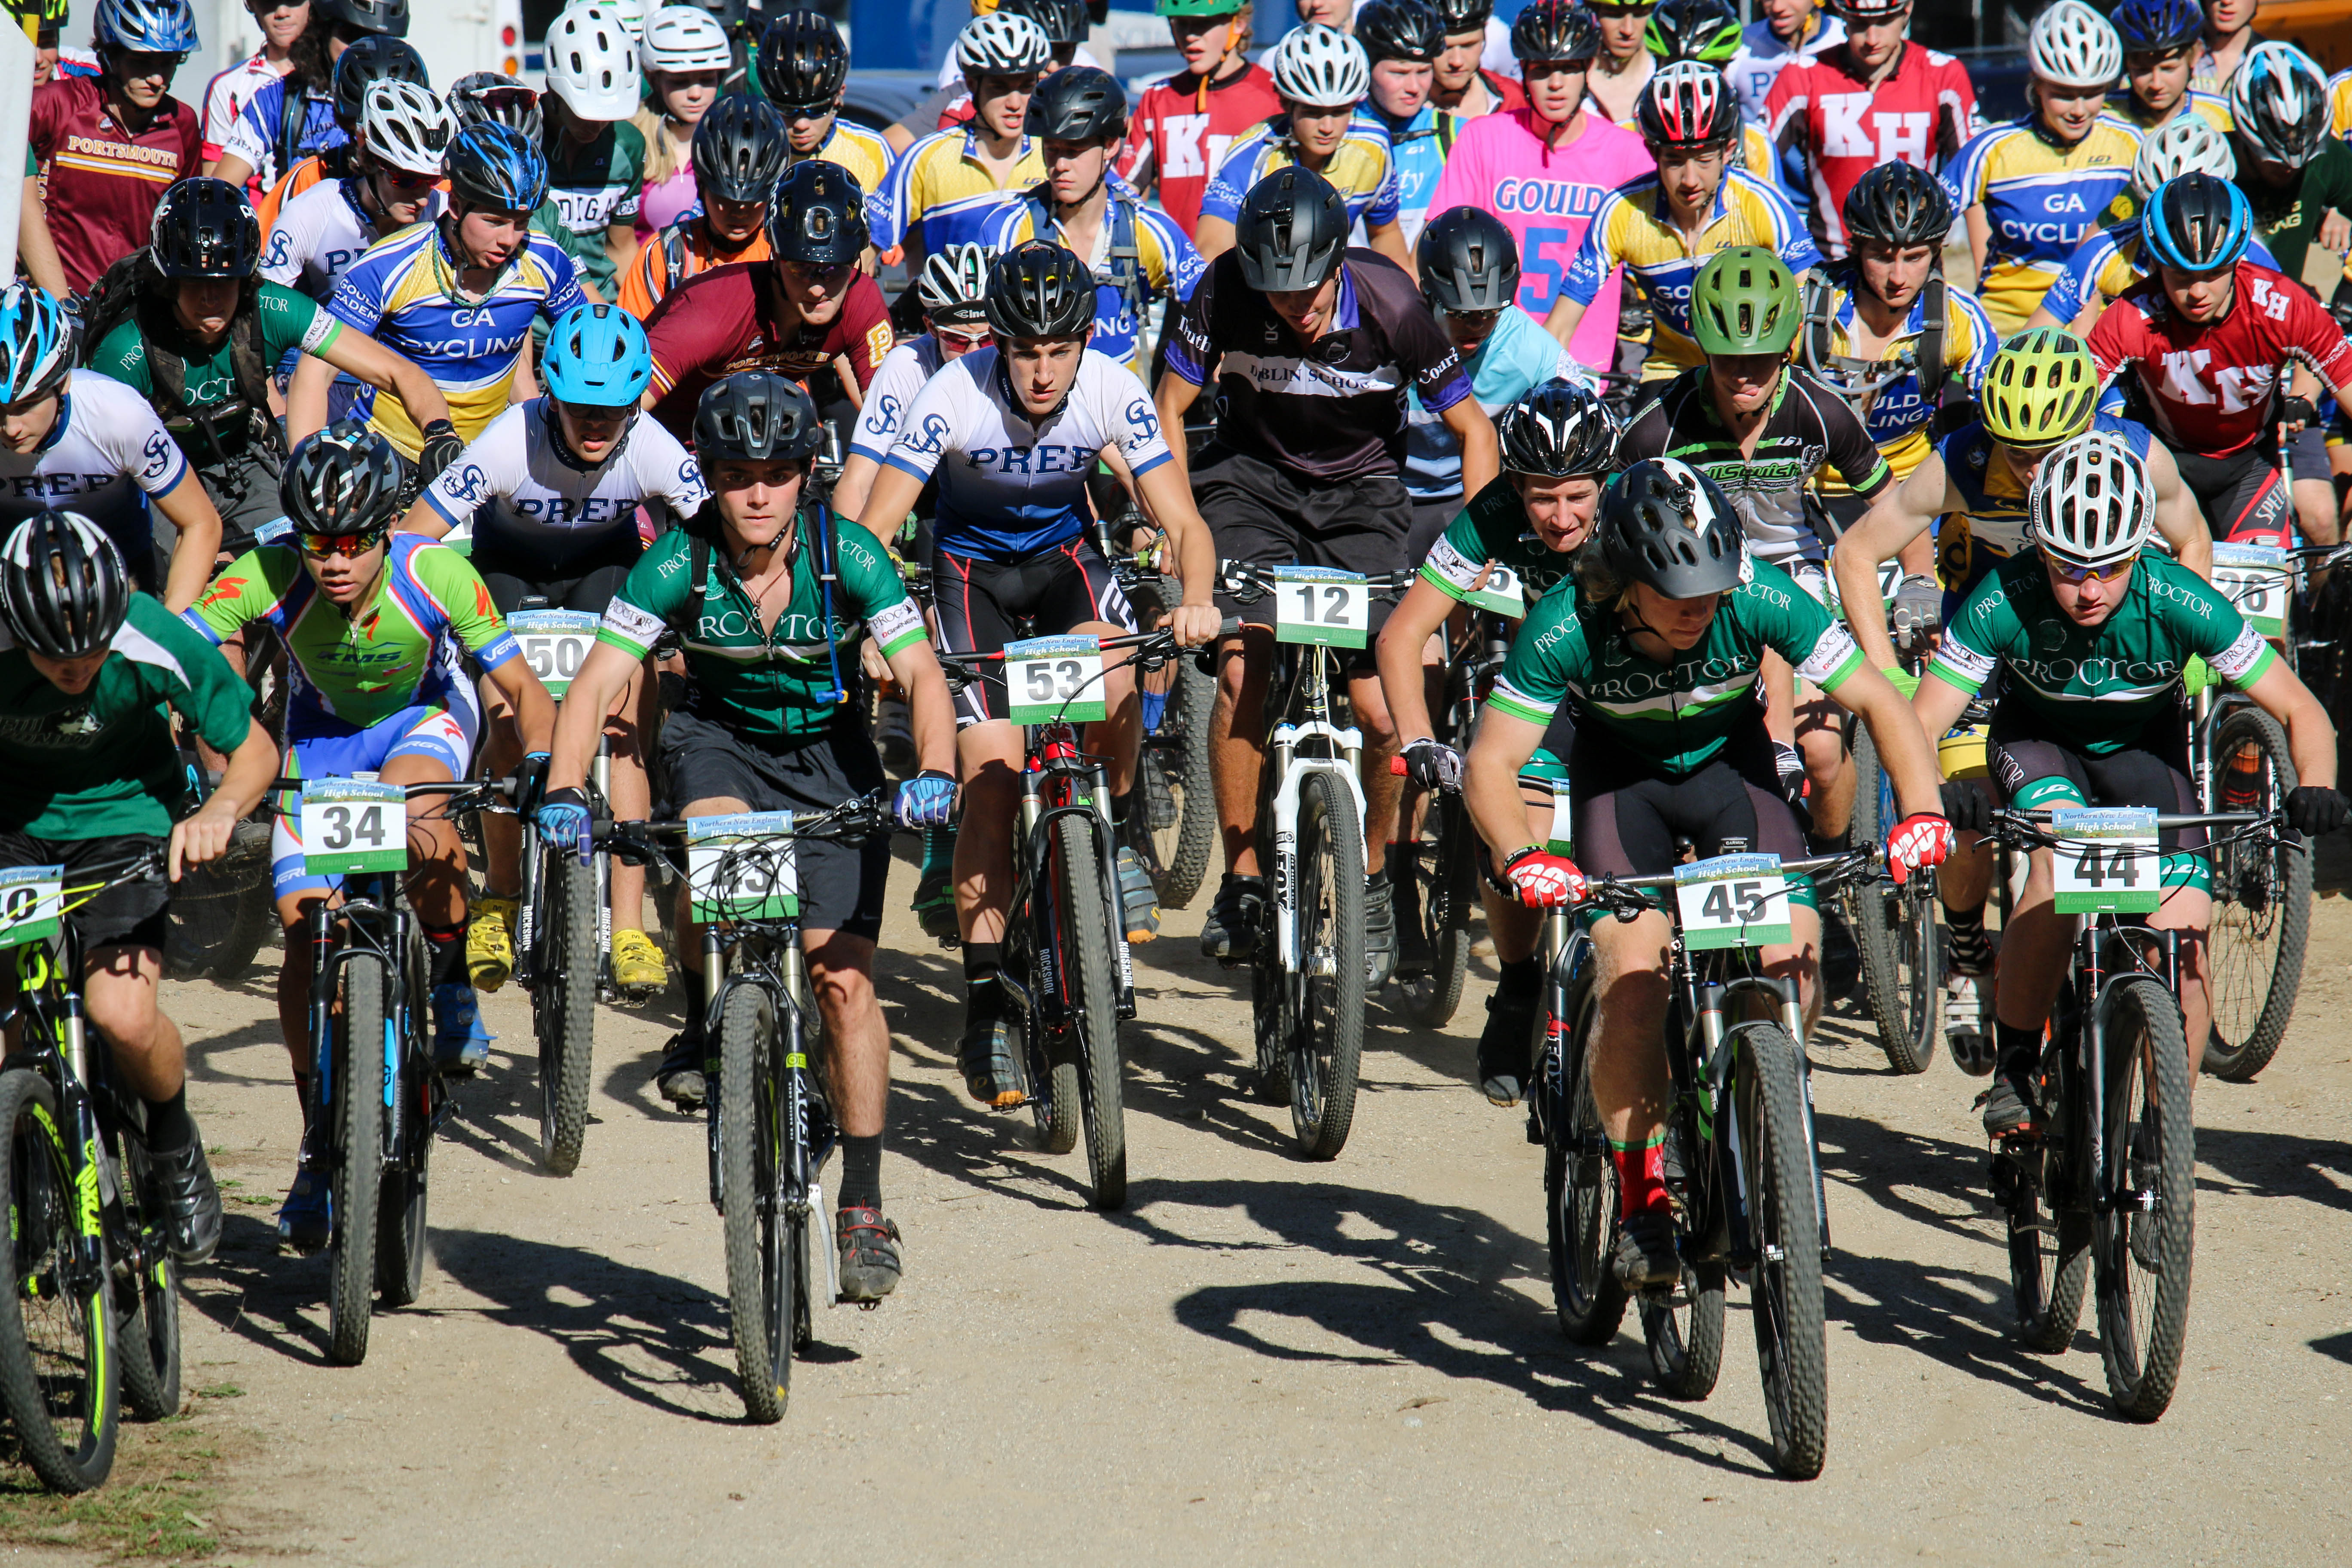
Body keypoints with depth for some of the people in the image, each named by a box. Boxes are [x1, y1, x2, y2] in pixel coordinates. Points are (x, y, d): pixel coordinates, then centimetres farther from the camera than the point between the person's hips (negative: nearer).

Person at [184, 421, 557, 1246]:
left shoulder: (436, 575, -32)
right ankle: (321, 1153, 11)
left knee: (418, 818, -36)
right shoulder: (270, 576, -31)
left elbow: (525, 690, -26)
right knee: (306, 941, -6)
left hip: (425, 718, -1)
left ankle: (451, 988, -7)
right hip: (322, 734, 1)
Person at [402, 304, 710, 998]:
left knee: (621, 731, -15)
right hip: (508, 568, 0)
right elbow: (411, 541, -31)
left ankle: (629, 930, -12)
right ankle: (498, 900, 8)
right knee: (510, 727, -15)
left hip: (605, 569, 0)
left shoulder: (652, 451, -32)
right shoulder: (511, 441, -35)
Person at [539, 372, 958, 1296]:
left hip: (828, 754, 0)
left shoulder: (846, 555, -21)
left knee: (843, 979, -9)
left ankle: (864, 1209, 1)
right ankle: (703, 1031, -8)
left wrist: (935, 772, -43)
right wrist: (564, 792, -40)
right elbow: (595, 684, -24)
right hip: (718, 740, 0)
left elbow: (920, 672, -24)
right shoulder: (678, 562, -21)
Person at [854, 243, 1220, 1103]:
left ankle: (1119, 835, -1)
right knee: (992, 775, -14)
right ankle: (984, 1009, -7)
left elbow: (1183, 523, -23)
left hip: (1064, 552, 1)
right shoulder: (954, 396, -28)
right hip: (971, 563, -1)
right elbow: (872, 529, -28)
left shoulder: (1114, 393, -24)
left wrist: (1196, 602, -44)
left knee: (1112, 681, -32)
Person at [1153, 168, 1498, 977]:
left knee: (1382, 710, -12)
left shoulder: (1387, 303, -24)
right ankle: (1243, 882, -7)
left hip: (1361, 491, 0)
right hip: (1253, 477, 1)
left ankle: (1372, 878, 13)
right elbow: (1170, 405, -8)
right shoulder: (1225, 290, -22)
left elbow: (1473, 426, -13)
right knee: (1243, 670, -22)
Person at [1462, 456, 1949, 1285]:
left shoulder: (1761, 600, -30)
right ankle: (1641, 1205, -5)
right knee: (1633, 978, -21)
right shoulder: (1568, 628, -32)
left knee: (1794, 962, -19)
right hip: (1620, 773, -1)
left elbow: (1880, 703, -24)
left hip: (1729, 761, 1)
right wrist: (1522, 858, -48)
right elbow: (1490, 763, -29)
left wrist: (1922, 810, -40)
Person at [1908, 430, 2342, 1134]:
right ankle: (2014, 1071, -20)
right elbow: (1920, 726, -29)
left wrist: (2314, 788, -43)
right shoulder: (2004, 603, -31)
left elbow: (2300, 710, -23)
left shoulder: (2180, 603, -31)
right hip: (2038, 738, -1)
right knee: (2061, 856, -34)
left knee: (2184, 942, -15)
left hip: (2143, 746, 1)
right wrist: (1934, 790, -51)